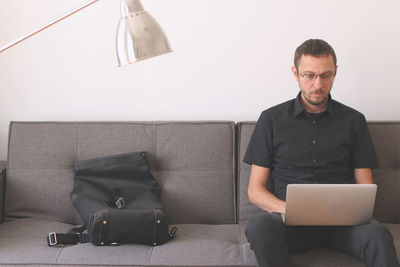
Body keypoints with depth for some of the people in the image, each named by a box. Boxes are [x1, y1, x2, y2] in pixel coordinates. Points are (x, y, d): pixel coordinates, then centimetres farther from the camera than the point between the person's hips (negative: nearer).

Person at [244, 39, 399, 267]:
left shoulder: (354, 120, 14)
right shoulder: (272, 119, 10)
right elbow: (255, 190, 7)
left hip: (341, 221, 0)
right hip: (291, 222, 0)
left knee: (377, 234, -34)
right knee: (259, 227, -35)